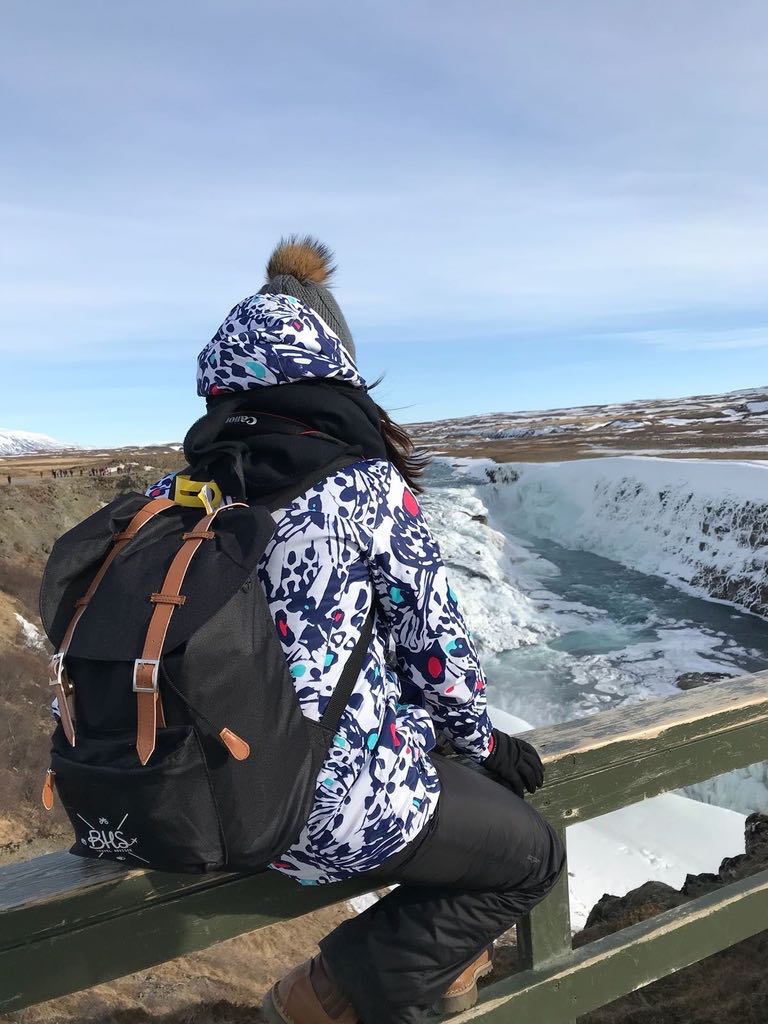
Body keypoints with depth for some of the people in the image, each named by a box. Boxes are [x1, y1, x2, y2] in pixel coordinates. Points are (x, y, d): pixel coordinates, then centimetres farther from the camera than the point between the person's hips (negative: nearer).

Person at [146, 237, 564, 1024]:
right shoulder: (366, 485, -18)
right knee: (534, 854, 19)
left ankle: (438, 953, 38)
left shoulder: (176, 497, -2)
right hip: (342, 800, -7)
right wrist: (480, 741, 11)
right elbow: (434, 639, -10)